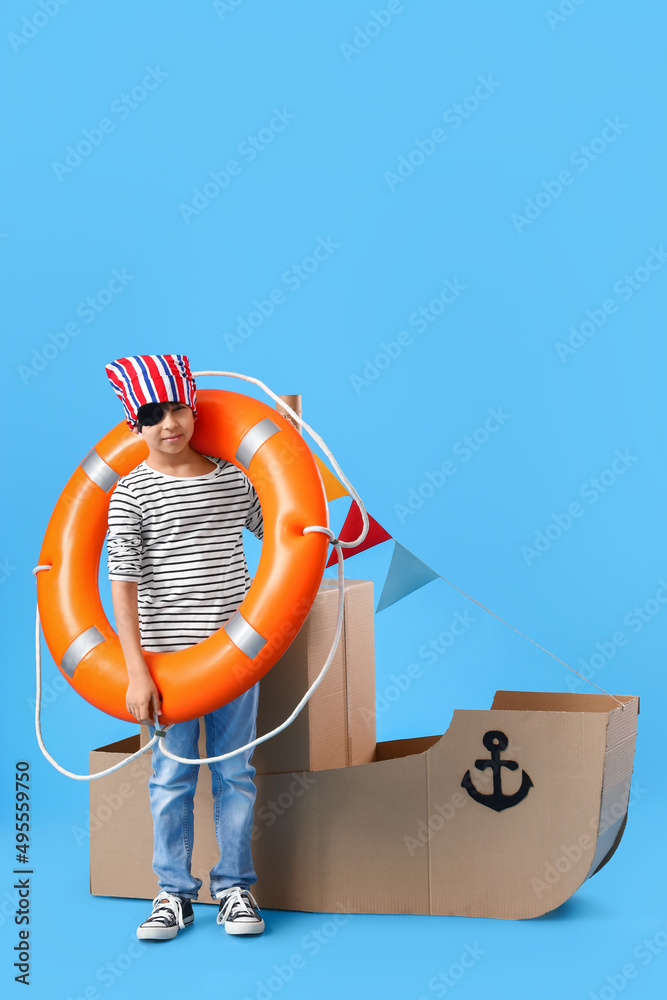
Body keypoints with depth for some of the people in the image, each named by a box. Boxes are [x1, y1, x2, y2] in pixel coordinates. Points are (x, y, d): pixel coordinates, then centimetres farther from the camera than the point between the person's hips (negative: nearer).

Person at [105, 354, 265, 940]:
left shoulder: (233, 479, 5)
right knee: (172, 777, 6)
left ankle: (234, 886, 21)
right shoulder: (132, 493, -5)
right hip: (167, 655, -2)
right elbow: (124, 585, -10)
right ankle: (174, 893, 19)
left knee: (235, 772, 8)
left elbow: (276, 530, 25)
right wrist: (137, 672, -15)